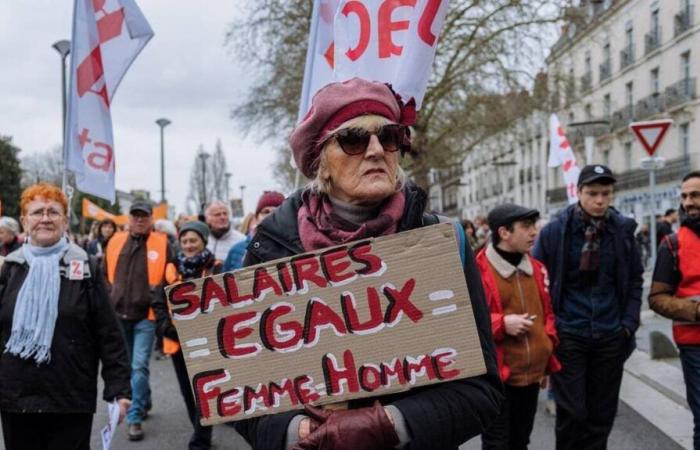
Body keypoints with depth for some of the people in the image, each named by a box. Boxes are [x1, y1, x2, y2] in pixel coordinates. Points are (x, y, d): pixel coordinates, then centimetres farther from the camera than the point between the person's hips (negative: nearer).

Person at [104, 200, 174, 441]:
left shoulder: (162, 244, -4)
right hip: (118, 314, 5)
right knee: (126, 365, 18)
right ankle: (143, 401, 39)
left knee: (139, 366, -9)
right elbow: (105, 276, 16)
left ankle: (135, 417, 0)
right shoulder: (115, 242, 7)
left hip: (146, 316, -4)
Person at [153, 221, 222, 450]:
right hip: (177, 340, 5)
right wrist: (168, 328, -9)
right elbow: (159, 303, 6)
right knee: (188, 390, 16)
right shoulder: (172, 269, 8)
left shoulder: (215, 269, -3)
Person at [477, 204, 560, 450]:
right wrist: (501, 324, -22)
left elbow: (547, 313, 19)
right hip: (496, 375, -7)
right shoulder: (478, 269, -16)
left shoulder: (536, 268, 9)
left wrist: (547, 358, 11)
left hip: (531, 373, 7)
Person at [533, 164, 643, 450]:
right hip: (567, 335, -2)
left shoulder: (623, 230, 2)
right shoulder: (554, 231, -6)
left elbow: (635, 281, 10)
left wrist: (629, 323, 1)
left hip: (611, 337, 3)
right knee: (572, 412, -1)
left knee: (602, 413, 11)